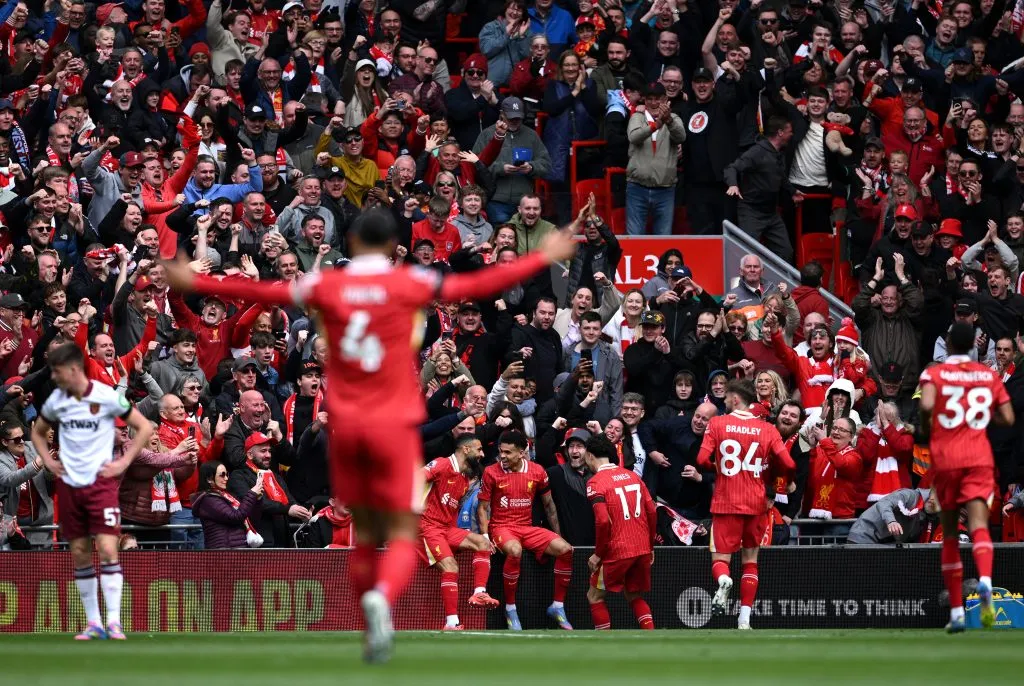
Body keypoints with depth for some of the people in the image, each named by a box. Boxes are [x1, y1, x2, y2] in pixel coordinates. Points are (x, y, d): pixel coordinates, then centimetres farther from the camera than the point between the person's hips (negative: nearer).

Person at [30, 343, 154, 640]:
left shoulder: (107, 396, -9)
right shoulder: (55, 401, 4)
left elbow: (145, 428, -3)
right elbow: (38, 432, 24)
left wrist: (124, 462, -7)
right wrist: (48, 460, 9)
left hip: (101, 482, -5)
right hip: (69, 485, 5)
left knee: (107, 549, -14)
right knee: (79, 554, 6)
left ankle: (114, 622, -14)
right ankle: (93, 623, 13)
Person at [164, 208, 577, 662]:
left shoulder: (326, 286, 2)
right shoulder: (409, 284, -4)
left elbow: (258, 293, 9)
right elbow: (479, 286, -3)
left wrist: (193, 283, 23)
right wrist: (542, 259, 7)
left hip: (345, 425, 3)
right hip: (394, 422, -3)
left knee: (365, 532, 16)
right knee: (402, 537, -3)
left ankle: (375, 627, 17)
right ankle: (381, 598, -33)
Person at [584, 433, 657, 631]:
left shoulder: (595, 483, -8)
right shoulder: (632, 476, 10)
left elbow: (603, 521, -18)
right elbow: (652, 512, 8)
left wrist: (598, 554, -7)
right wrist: (650, 547, 16)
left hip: (617, 552, -6)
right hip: (642, 548, 6)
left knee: (595, 596, 11)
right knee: (634, 597, 20)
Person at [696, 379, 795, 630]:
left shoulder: (717, 424, -3)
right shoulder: (767, 430, 1)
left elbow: (702, 461, -10)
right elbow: (788, 465, -7)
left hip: (725, 503, -2)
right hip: (756, 503, 2)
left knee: (720, 558, 5)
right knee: (750, 560, 14)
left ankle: (723, 580, -32)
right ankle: (744, 620, 8)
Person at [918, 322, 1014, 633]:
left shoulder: (933, 374, 0)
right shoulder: (989, 376, 9)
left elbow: (926, 406, -18)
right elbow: (1007, 419, 7)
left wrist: (925, 433, 1)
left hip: (944, 458, -1)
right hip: (979, 458, 1)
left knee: (949, 533, 11)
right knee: (978, 523, -13)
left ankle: (956, 612, 12)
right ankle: (985, 580, -45)